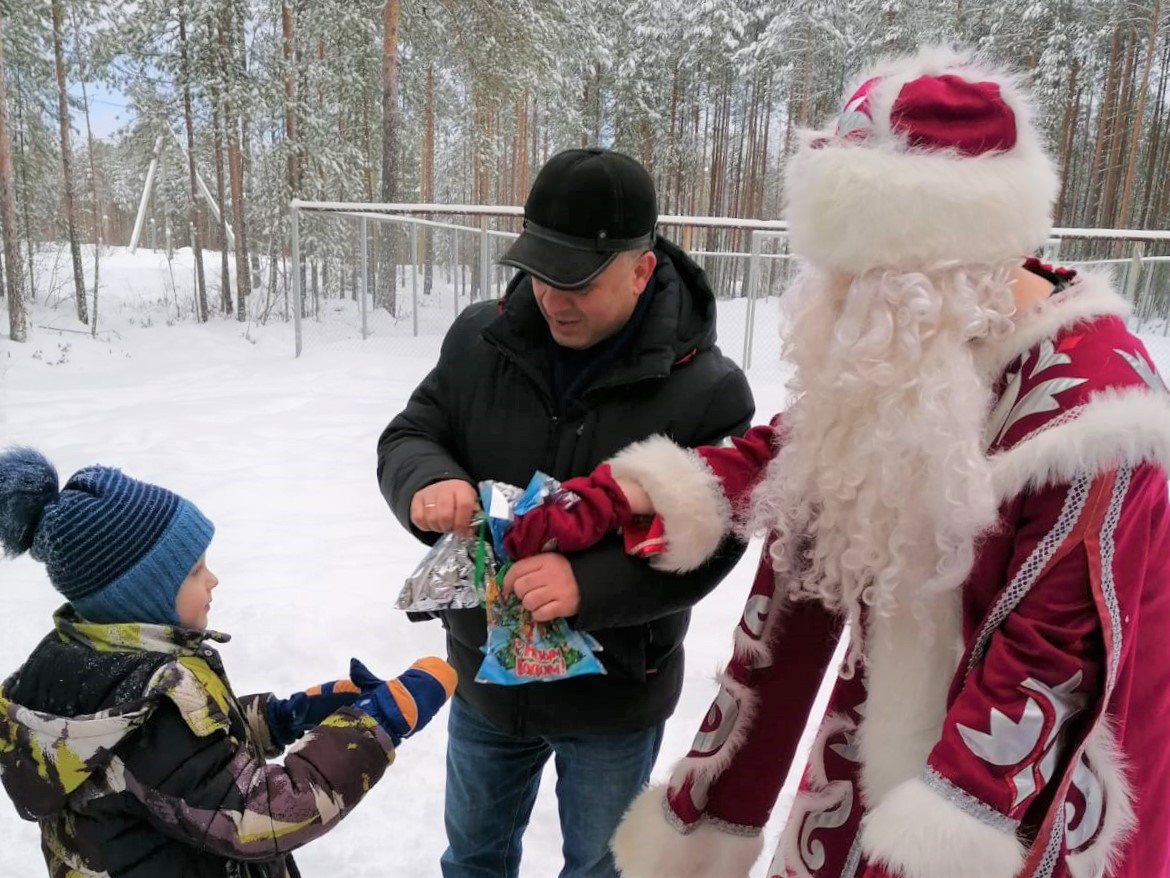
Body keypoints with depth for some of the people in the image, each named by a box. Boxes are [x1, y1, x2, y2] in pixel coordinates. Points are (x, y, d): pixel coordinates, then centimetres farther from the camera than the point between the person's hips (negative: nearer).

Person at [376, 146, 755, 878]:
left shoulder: (707, 389, -21)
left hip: (615, 691, -3)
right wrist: (426, 482, -28)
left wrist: (588, 585, -37)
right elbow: (408, 437, -3)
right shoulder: (481, 339, -10)